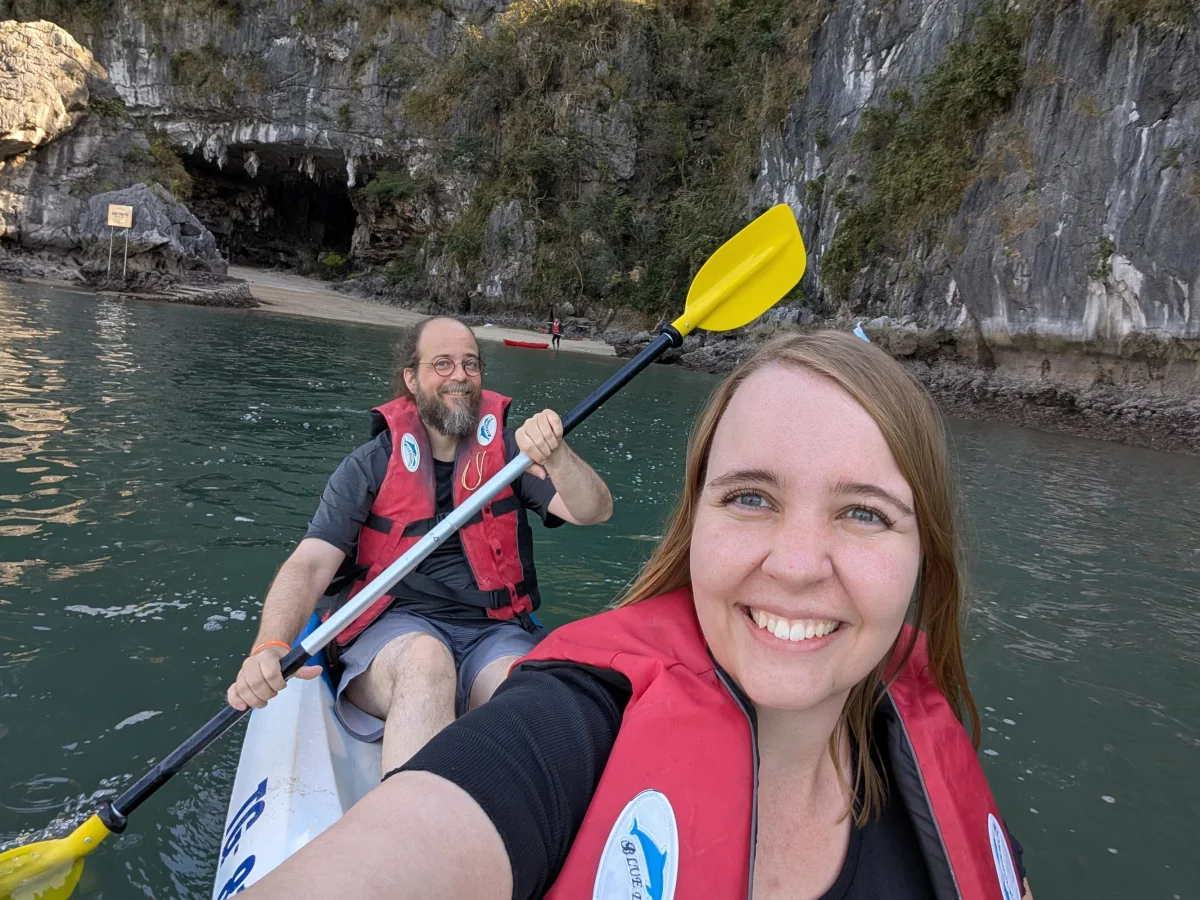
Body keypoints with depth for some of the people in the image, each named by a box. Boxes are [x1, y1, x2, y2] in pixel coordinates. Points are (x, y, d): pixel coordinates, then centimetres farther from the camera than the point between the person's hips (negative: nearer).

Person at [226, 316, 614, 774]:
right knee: (425, 659, -36)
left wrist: (555, 455, -27)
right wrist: (269, 649, -26)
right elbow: (310, 564, -6)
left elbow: (594, 512, -5)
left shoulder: (507, 450, 7)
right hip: (395, 629, 0)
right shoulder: (371, 466, 4)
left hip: (494, 631, 1)